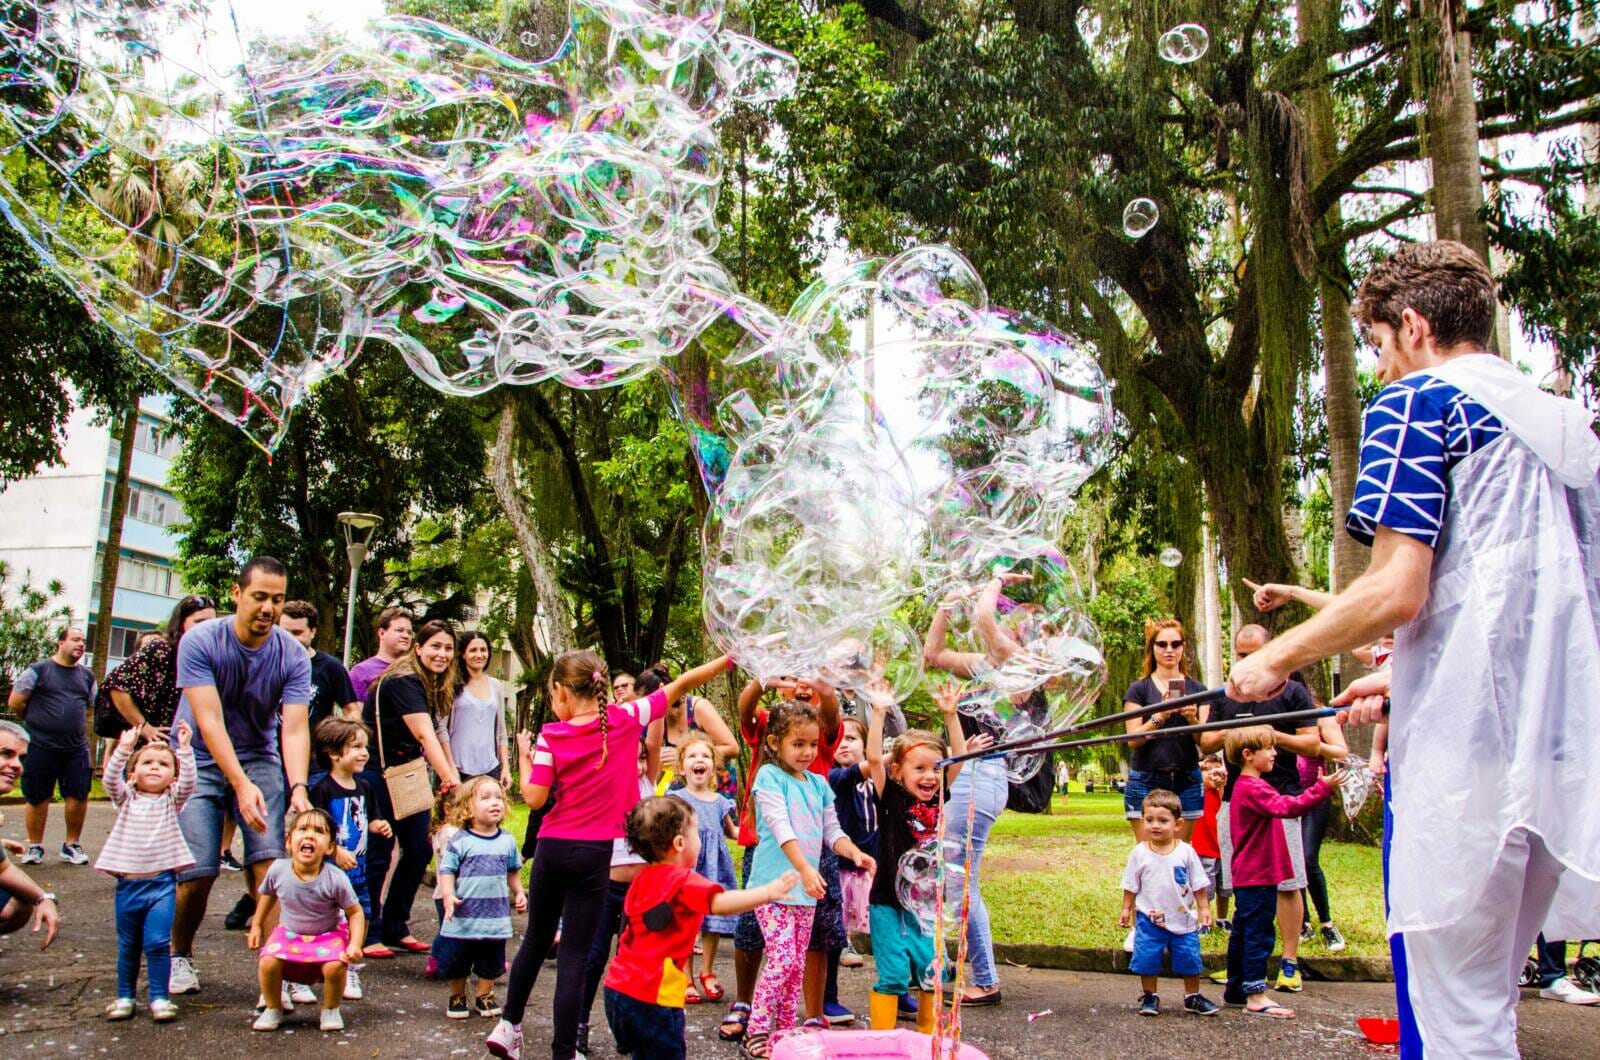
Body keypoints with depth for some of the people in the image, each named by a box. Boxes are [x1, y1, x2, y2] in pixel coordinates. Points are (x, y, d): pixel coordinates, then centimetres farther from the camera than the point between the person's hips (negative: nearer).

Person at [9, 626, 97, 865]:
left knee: (79, 795, 0)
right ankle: (35, 847, 17)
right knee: (37, 798, 3)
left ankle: (72, 845, 13)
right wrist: (37, 722, 9)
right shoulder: (38, 670, -1)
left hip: (77, 747, 4)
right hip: (42, 747, -3)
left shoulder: (86, 676, 13)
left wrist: (74, 725, 13)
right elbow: (16, 702, 0)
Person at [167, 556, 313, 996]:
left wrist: (298, 787, -33)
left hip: (259, 759, 2)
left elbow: (295, 728, -16)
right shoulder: (200, 642, -18)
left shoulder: (292, 655, -11)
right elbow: (210, 721, -25)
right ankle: (179, 956, 18)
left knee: (270, 861, -17)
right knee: (197, 870, -10)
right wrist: (241, 785, -35)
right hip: (200, 761, -2)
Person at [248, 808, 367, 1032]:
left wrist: (355, 944, -25)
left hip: (329, 934, -2)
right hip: (289, 933, 3)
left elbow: (355, 912, -13)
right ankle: (272, 1009, 6)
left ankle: (331, 1011, 3)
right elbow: (268, 895, 8)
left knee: (334, 967, -28)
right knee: (267, 963, -23)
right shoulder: (278, 870, -18)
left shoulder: (335, 879, -26)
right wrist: (257, 925, 13)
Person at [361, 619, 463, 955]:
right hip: (377, 772, -9)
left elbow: (434, 734, 8)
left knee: (419, 849, 8)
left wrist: (450, 773, -4)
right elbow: (424, 734, -32)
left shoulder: (434, 684, 7)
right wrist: (448, 776, -41)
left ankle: (395, 928, 20)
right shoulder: (404, 681, -21)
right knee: (378, 852, -2)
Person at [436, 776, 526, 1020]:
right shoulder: (460, 841, -8)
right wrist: (447, 895, -22)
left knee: (491, 963, 12)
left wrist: (518, 893, 7)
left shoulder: (507, 841, 4)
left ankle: (484, 995, 30)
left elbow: (513, 870, 16)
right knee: (456, 962, 9)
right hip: (463, 917, -3)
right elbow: (447, 871, -9)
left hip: (496, 917, 3)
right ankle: (457, 996, 30)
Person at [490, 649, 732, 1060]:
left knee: (536, 938, 21)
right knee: (575, 953, 3)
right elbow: (681, 685, -3)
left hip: (552, 848, 1)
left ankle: (508, 1024, 30)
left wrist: (524, 757, 7)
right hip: (592, 854, -1)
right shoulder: (627, 718, -5)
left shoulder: (551, 736, -7)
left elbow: (535, 799, -8)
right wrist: (731, 658, 0)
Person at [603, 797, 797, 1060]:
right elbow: (721, 903, -32)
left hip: (618, 988, 8)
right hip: (651, 997, -8)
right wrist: (769, 892, -34)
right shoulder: (684, 882, -14)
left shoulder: (642, 880, 13)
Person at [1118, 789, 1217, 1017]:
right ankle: (1149, 996, 21)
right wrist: (1126, 909, 3)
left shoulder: (1186, 851, -5)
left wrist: (1204, 908, -1)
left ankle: (1192, 997, 28)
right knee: (1147, 958, 1)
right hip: (1149, 920, 0)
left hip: (1183, 920, 1)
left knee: (1190, 958, 8)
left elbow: (1199, 885, 3)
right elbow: (1131, 886, 4)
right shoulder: (1139, 853, -5)